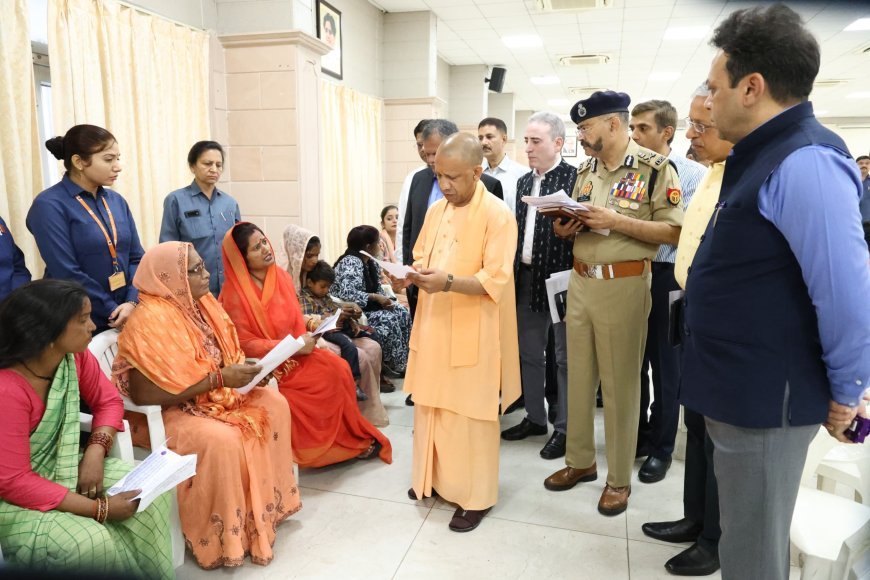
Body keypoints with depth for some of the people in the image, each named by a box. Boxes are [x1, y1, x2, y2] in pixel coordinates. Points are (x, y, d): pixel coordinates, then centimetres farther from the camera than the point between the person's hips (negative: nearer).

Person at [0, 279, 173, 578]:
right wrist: (99, 508, -26)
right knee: (91, 541, -30)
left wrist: (96, 450, -16)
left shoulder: (76, 355, -9)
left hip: (62, 467, 7)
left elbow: (108, 400, 5)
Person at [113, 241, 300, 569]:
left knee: (274, 404, -6)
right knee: (223, 440, -32)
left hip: (212, 397, 9)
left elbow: (222, 358, 13)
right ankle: (222, 539, -10)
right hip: (163, 413, -8)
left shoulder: (202, 304, 1)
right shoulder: (151, 320, -23)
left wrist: (242, 369, -10)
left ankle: (266, 504, 7)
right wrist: (219, 379, -27)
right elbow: (145, 395, -27)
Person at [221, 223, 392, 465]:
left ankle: (353, 436, -2)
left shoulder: (281, 276, 5)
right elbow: (246, 344, -16)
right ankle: (353, 441, -2)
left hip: (296, 354, 6)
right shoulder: (235, 293, -15)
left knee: (339, 367, -17)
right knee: (330, 375, -22)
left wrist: (309, 332, -12)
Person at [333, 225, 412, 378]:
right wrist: (376, 297, -28)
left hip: (366, 307, 9)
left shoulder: (371, 263, 6)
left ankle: (402, 362, 1)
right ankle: (394, 365, -5)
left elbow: (377, 288, 11)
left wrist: (384, 299, -11)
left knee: (402, 312, -4)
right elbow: (347, 294, -35)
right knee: (388, 320, -23)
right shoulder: (351, 262, -22)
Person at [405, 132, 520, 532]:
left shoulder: (498, 215, -13)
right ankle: (434, 478, 34)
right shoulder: (436, 210, 9)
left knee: (469, 414, 3)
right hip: (433, 326, 7)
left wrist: (449, 282, -30)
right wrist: (414, 272, -5)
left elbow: (495, 281, -18)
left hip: (472, 332, -6)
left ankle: (476, 497, 19)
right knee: (431, 406, 15)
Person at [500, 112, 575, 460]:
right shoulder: (523, 182, 13)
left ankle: (564, 428, 18)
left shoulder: (575, 177, -8)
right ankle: (535, 418, 31)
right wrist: (515, 272, 10)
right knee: (528, 353, 15)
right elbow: (519, 230, 14)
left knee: (565, 357, 5)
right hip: (527, 278, 7)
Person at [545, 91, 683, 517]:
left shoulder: (655, 168, -9)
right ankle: (580, 461, 30)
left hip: (624, 285, -6)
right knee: (578, 376, 13)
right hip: (580, 281, 6)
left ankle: (619, 478, 20)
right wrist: (565, 228, -4)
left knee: (620, 382, 4)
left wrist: (617, 221, -21)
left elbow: (673, 232, -13)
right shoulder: (585, 170, 12)